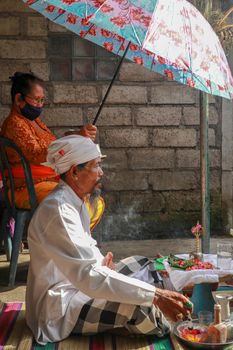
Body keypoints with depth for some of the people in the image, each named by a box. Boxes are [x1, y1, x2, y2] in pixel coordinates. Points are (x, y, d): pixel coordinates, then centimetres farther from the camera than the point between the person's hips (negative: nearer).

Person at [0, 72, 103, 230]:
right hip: (28, 189, -9)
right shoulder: (15, 124, -14)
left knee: (97, 203, 5)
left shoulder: (35, 121, 15)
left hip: (50, 183, 9)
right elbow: (36, 154, -31)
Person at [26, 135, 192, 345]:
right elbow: (89, 277, -35)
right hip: (59, 307, -10)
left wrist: (101, 261, -3)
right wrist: (156, 296, -36)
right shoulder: (58, 210, -27)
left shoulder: (75, 201, 4)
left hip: (76, 285, 11)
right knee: (139, 307, -25)